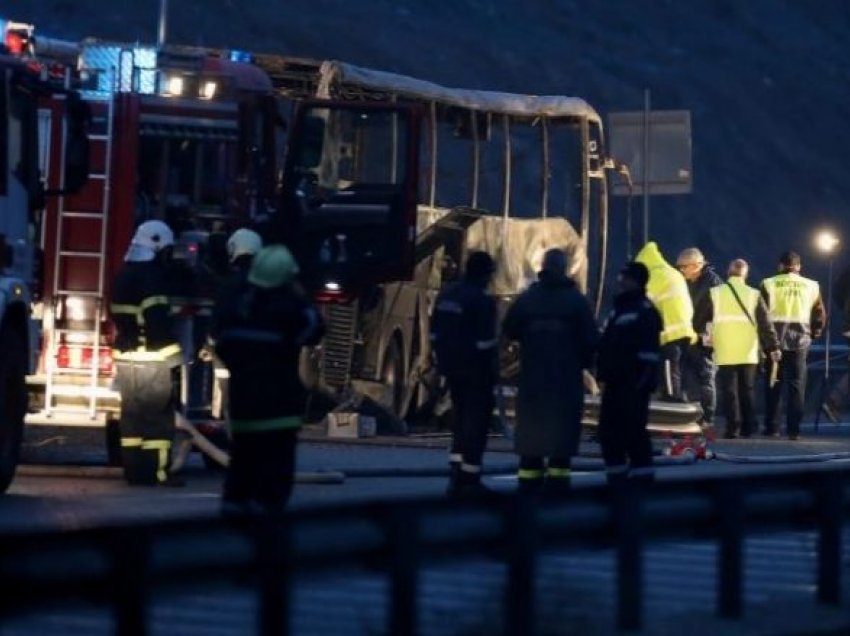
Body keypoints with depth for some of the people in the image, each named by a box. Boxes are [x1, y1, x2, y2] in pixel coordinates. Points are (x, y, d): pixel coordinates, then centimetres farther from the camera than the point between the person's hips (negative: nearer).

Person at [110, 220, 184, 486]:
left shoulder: (122, 276, 15)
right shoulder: (152, 276, -14)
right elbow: (159, 323, -20)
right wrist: (173, 359, -17)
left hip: (126, 358, 9)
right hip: (153, 360, -9)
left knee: (131, 415, 10)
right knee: (158, 417, -6)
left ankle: (134, 470, 13)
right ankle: (157, 472, -8)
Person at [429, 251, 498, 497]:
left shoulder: (446, 295, 8)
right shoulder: (482, 301, -16)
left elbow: (435, 335, 12)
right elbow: (486, 343, -18)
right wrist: (493, 372, -9)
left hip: (453, 369, 8)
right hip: (476, 372, -7)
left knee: (460, 418, 17)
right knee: (476, 420, -1)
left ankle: (456, 473, 13)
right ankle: (469, 478, -2)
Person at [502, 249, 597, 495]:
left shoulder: (527, 297, 0)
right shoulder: (576, 300, -6)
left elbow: (509, 330, 3)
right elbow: (590, 338, -7)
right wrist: (585, 361, 9)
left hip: (532, 374, 2)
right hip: (566, 375, -2)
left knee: (531, 426, 8)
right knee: (562, 425, 1)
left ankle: (529, 480, 7)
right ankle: (557, 478, -4)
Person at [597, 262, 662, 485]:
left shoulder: (645, 312, -8)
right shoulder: (618, 309, 19)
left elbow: (649, 351, -15)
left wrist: (643, 381, -21)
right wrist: (604, 375, 19)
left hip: (634, 384, -9)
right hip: (615, 381, 9)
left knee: (633, 429, -10)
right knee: (609, 428, 10)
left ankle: (642, 475, -4)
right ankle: (615, 475, 18)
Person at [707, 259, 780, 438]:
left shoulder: (715, 293, 0)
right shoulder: (754, 295, 1)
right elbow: (765, 324, -1)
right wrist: (773, 347, 2)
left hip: (725, 353, -1)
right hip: (747, 353, 1)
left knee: (729, 390, 0)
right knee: (747, 390, 12)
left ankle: (732, 427, -7)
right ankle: (748, 427, 14)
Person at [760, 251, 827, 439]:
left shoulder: (769, 284, -2)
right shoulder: (811, 286, 4)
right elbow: (820, 315, 5)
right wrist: (812, 334, 17)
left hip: (775, 339, -1)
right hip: (800, 339, 1)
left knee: (773, 384, 7)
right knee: (797, 385, 4)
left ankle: (772, 428, 5)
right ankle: (793, 429, 0)